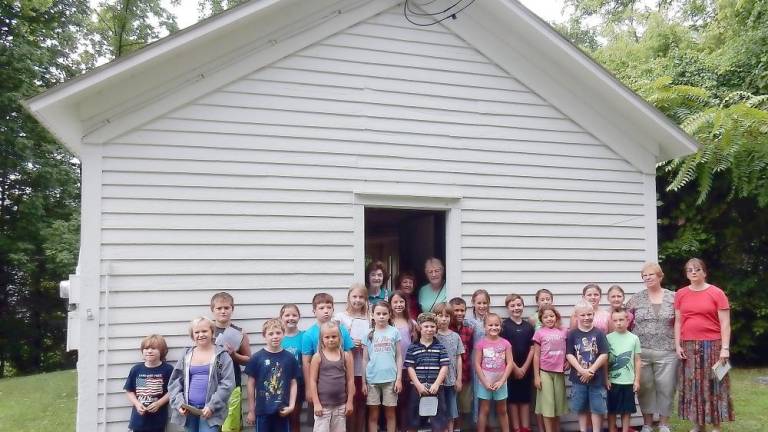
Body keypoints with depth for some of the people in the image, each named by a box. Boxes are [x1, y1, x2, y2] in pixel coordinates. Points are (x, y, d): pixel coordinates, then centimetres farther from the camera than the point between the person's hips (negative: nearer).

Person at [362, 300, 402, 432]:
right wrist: (363, 382, 1)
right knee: (373, 414, 6)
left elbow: (399, 357, 3)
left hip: (390, 378, -1)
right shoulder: (368, 334, 4)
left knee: (390, 413, 8)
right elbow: (365, 359, 5)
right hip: (372, 379, 1)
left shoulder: (394, 332, 2)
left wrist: (399, 378, -3)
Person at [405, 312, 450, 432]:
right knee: (413, 422, 8)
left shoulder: (440, 347, 4)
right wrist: (419, 385, -11)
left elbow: (444, 367, -2)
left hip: (436, 388, 0)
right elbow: (410, 368, -1)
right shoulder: (413, 347, 2)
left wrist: (436, 384, -12)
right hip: (417, 388, 0)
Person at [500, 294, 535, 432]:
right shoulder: (504, 325, -5)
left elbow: (532, 349, 3)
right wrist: (515, 368, -11)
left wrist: (524, 368, -6)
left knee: (525, 398, 8)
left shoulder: (529, 326, 5)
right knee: (512, 399, 3)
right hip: (510, 368, -3)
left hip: (526, 369, 3)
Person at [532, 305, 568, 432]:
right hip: (545, 372, -3)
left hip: (559, 372, 3)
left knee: (558, 403, 11)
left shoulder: (563, 331, 3)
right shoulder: (539, 333, -4)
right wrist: (536, 376, -5)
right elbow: (536, 355, -3)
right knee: (547, 404, -1)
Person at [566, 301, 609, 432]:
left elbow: (604, 355, -7)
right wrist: (582, 370, -16)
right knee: (581, 408, 11)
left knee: (597, 408, 6)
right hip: (578, 377, 1)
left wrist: (591, 370, -14)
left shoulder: (599, 333, -3)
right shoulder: (572, 334, -2)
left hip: (596, 377, 0)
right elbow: (569, 355, -5)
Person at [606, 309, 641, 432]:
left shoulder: (634, 338, 0)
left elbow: (637, 360, 4)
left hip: (628, 381, 1)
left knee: (626, 410, 8)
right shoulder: (608, 338, -3)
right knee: (612, 410, 7)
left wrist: (637, 380, 2)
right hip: (612, 381, -1)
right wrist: (606, 379, -4)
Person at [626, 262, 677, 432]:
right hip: (641, 352, 1)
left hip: (667, 352, 0)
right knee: (645, 388, 6)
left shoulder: (673, 297, 4)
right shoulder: (635, 299, 5)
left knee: (666, 388, 4)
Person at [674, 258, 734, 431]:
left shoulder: (716, 293, -3)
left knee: (713, 385, 2)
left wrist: (725, 348, -11)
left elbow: (725, 323, -5)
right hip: (688, 346, 3)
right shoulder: (681, 294, 7)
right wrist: (677, 345, 2)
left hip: (712, 345, -3)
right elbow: (678, 321, 9)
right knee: (692, 386, 7)